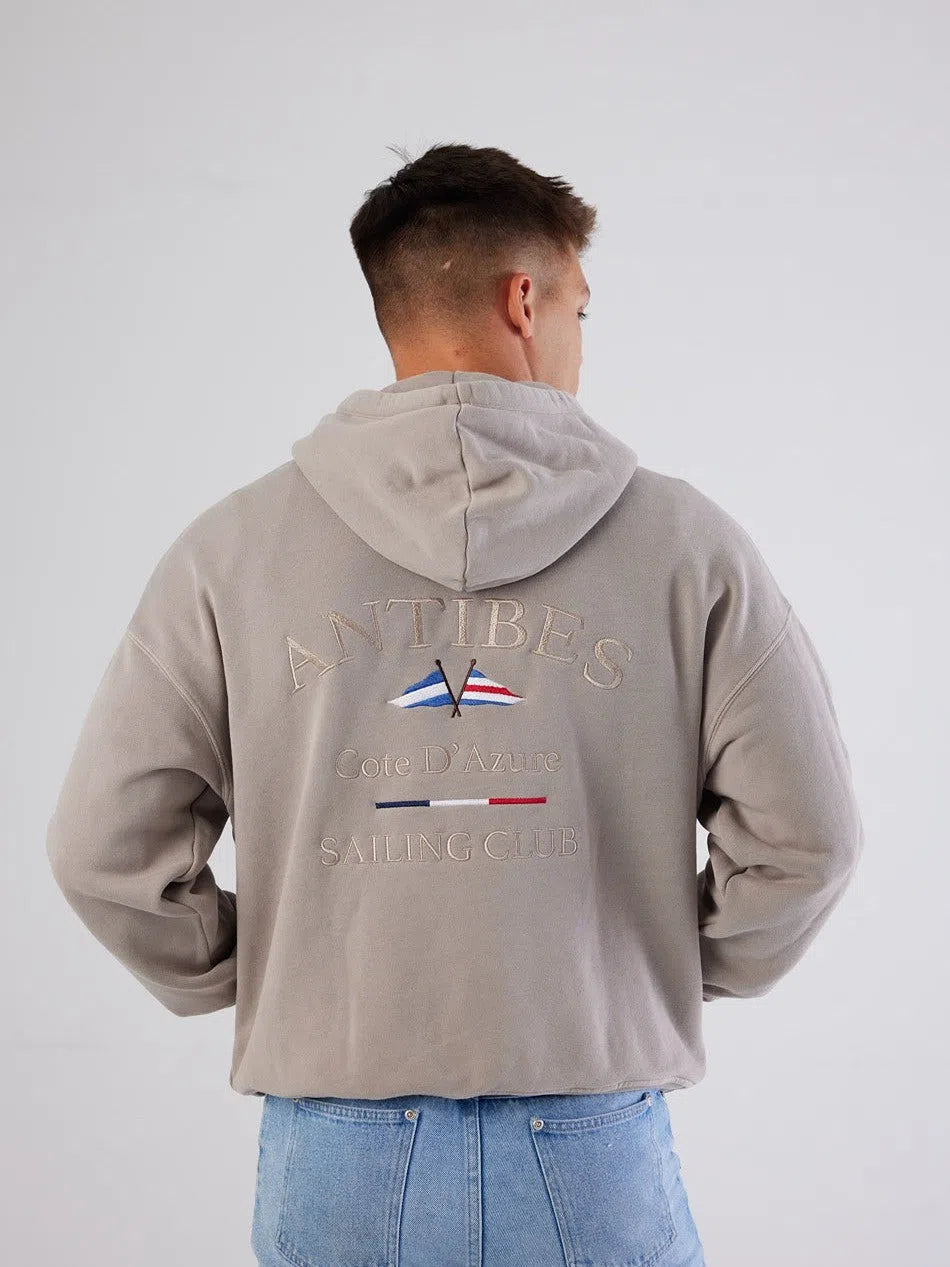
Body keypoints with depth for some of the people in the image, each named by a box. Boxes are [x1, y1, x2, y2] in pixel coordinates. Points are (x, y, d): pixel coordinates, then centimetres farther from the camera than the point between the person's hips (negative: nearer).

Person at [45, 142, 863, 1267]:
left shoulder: (233, 547, -3)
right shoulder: (683, 540, -4)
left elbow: (104, 845, -3)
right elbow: (803, 835, -3)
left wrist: (248, 984, 11)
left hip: (337, 1168, 1)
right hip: (598, 1161, 0)